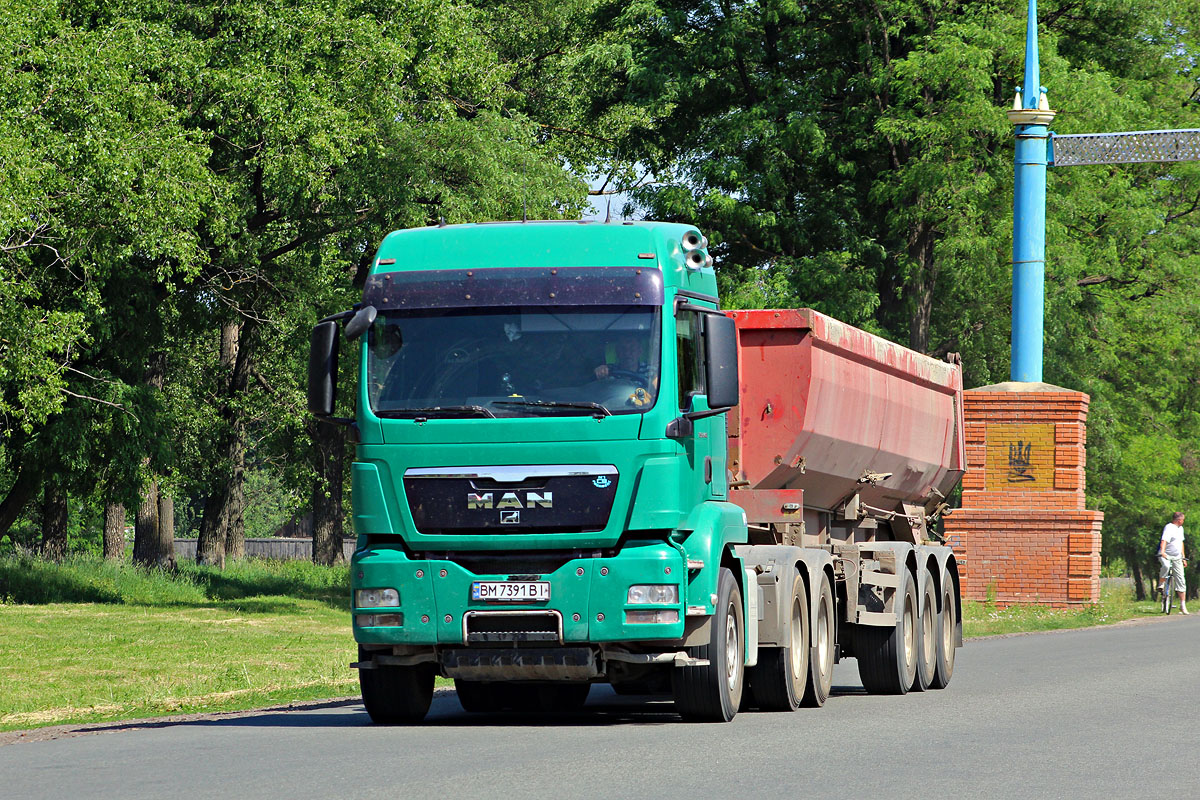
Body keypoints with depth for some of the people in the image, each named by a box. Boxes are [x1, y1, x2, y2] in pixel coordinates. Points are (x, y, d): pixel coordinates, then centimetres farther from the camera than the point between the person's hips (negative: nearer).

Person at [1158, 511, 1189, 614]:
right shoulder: (1169, 528, -13)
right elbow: (1164, 540, -28)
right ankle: (1160, 585, -17)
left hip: (1176, 557, 7)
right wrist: (1162, 551, -45)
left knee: (1180, 580, 1)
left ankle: (1182, 605, 7)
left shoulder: (1180, 529, 15)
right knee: (1166, 566, -41)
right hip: (1165, 556, -7)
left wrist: (1183, 557, 24)